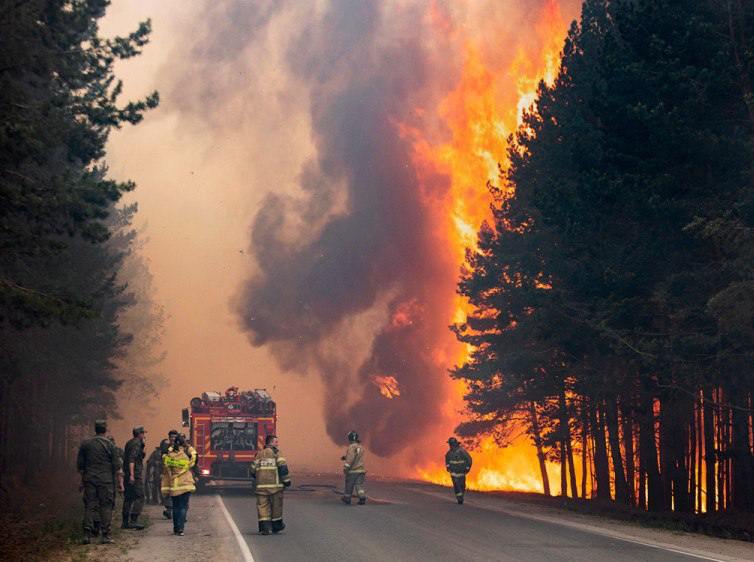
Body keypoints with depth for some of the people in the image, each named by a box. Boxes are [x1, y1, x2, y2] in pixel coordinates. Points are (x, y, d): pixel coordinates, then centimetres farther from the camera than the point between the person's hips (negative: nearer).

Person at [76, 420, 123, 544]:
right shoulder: (109, 445, -4)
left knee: (89, 506, 5)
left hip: (89, 479, 3)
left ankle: (87, 534, -2)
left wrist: (82, 480, 22)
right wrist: (120, 482, 2)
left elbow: (80, 465, 12)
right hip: (106, 481, -3)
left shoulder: (85, 444, 6)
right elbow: (117, 466, -4)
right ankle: (105, 535, 0)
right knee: (106, 506, 2)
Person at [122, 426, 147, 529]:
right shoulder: (137, 444, -10)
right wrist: (132, 474, -24)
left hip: (128, 474, 9)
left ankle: (125, 522, 14)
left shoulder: (129, 443, 18)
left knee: (128, 498, 12)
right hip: (135, 474, -9)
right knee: (139, 497, -9)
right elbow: (132, 459, -20)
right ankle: (133, 520, -18)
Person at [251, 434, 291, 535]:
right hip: (274, 484, -4)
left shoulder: (259, 454, 14)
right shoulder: (276, 453, -2)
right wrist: (286, 480, -5)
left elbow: (253, 470, 16)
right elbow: (282, 467, -12)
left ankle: (265, 527, -9)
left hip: (261, 485, 4)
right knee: (276, 505, 11)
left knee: (262, 506, 2)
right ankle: (276, 525, 22)